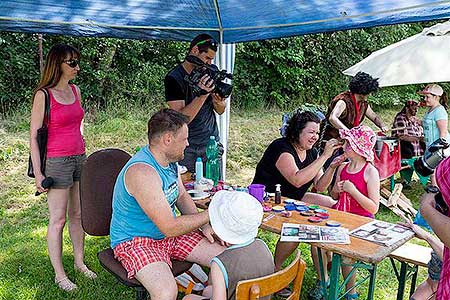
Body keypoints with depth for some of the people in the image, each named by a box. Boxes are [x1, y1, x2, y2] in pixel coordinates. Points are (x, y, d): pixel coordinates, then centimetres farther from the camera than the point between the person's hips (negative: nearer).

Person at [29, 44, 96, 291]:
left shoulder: (75, 90, 9)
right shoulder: (43, 95, -10)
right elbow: (33, 136, -9)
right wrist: (38, 174, -12)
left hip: (79, 158, 6)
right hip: (57, 161, -6)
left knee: (78, 214, 14)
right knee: (58, 220, 3)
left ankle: (79, 262, 29)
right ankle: (59, 274, 15)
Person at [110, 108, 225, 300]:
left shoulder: (169, 160, 1)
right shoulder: (142, 172, -29)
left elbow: (181, 196, 14)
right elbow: (170, 227, -29)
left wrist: (204, 225, 0)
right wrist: (209, 215, -20)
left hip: (171, 234, 8)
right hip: (135, 241, -8)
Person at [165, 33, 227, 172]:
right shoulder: (174, 78, -11)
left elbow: (220, 111, 8)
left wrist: (218, 102, -15)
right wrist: (202, 95, -30)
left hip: (212, 142, 4)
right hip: (187, 149, -4)